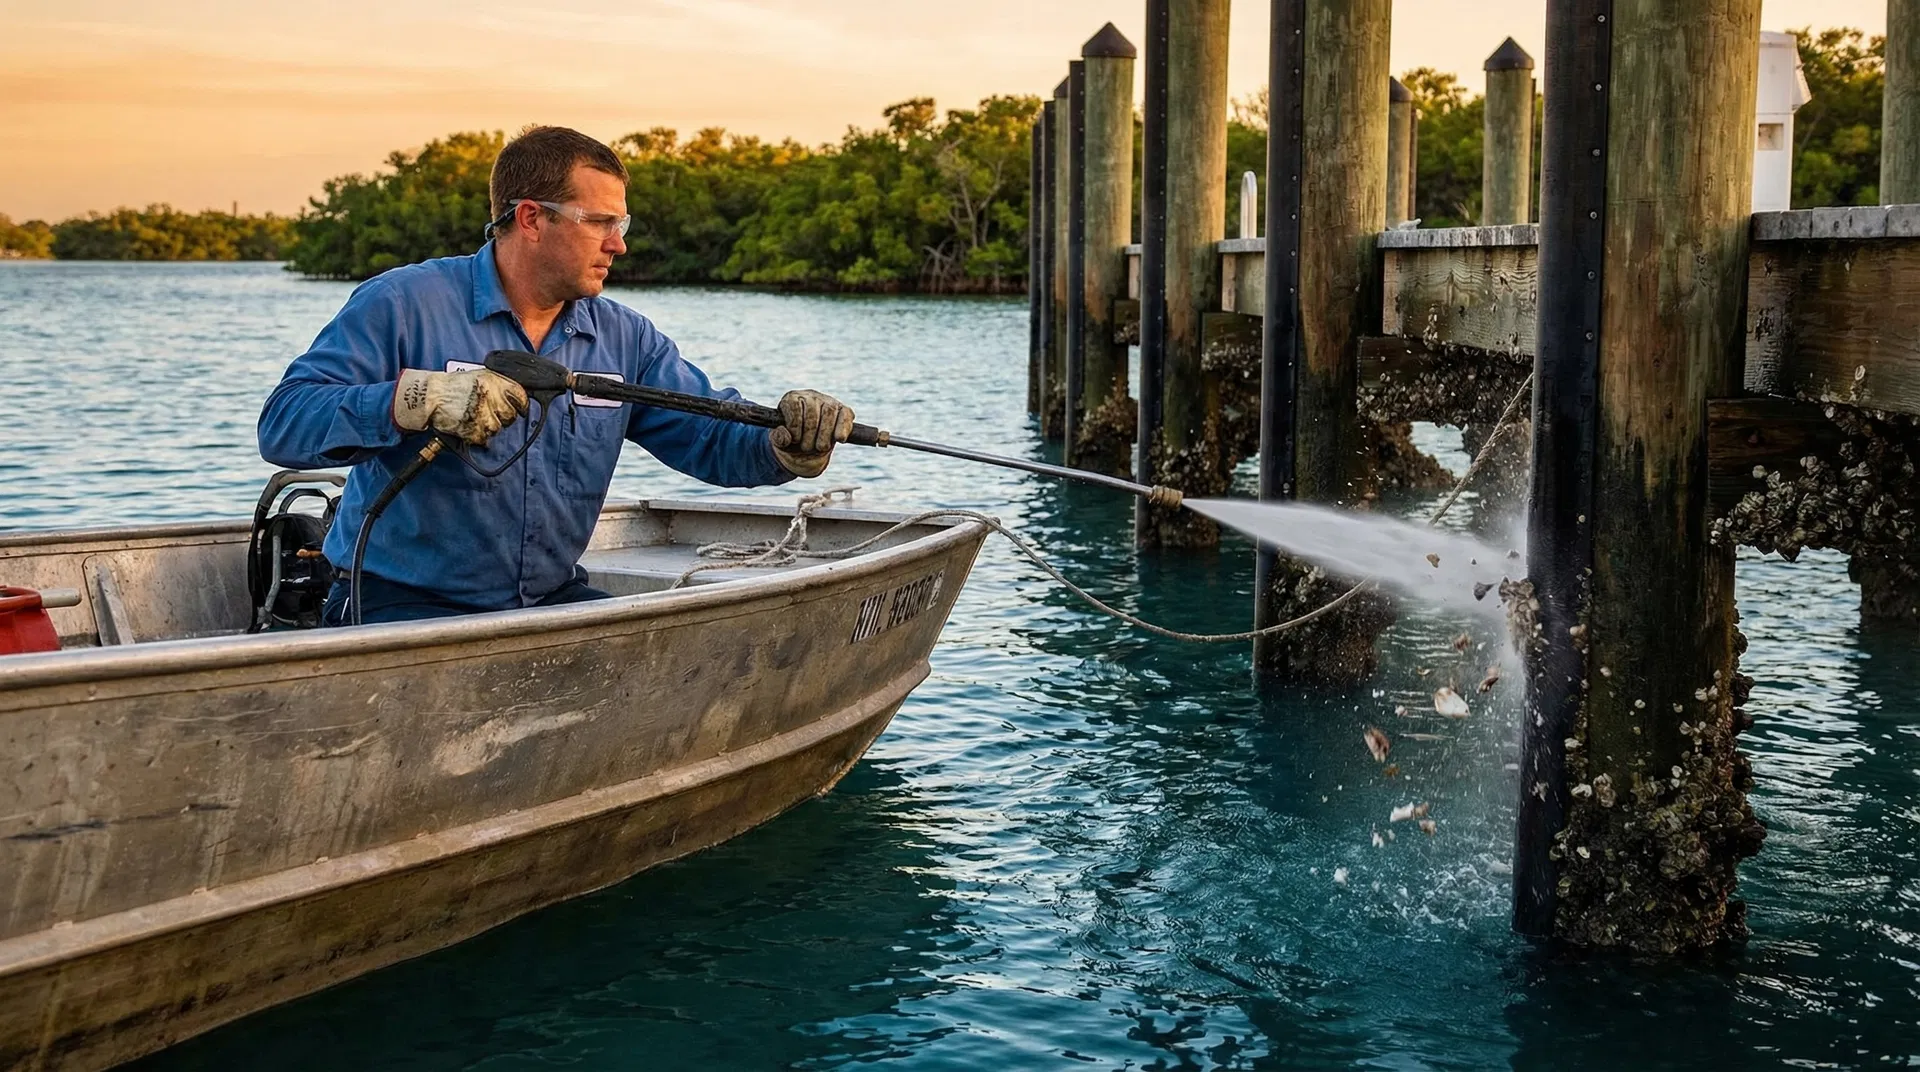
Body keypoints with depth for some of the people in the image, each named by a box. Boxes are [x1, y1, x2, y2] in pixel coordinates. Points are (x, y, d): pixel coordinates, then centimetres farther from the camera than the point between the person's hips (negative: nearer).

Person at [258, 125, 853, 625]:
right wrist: (418, 398, -28)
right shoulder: (403, 304, -7)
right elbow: (282, 423, -13)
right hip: (403, 603, -6)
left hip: (555, 600, 6)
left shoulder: (626, 339, 10)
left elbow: (713, 437, 5)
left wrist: (787, 444, -19)